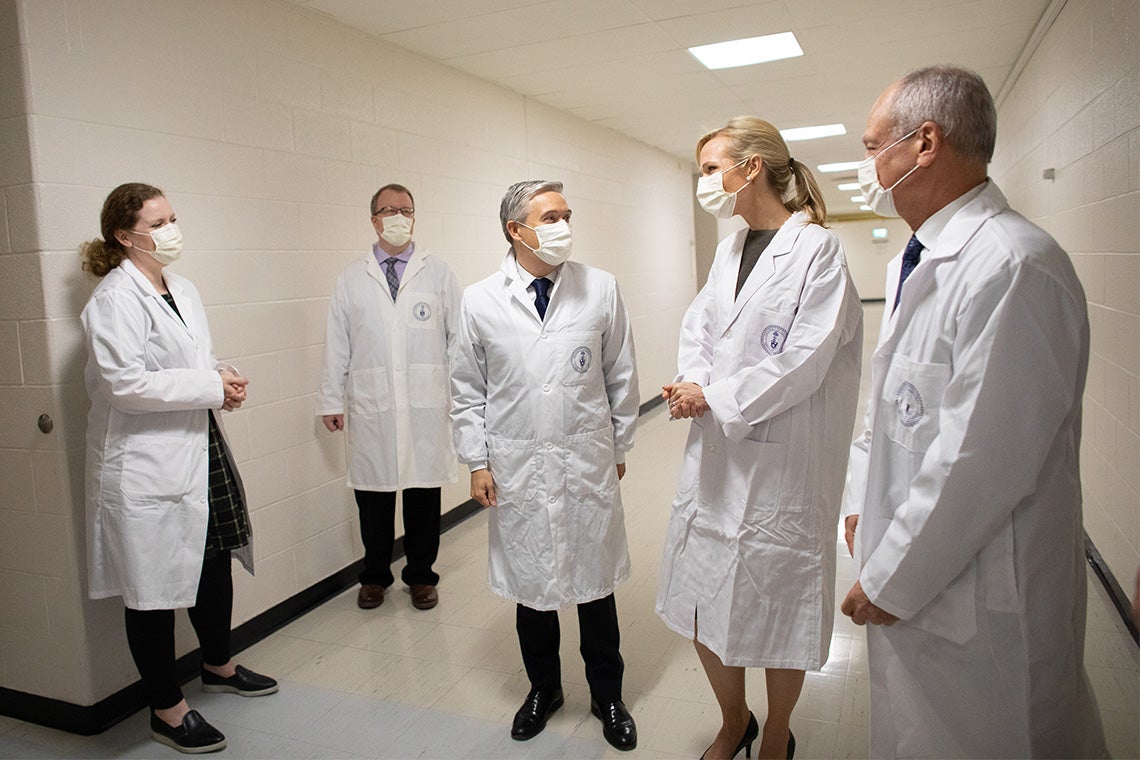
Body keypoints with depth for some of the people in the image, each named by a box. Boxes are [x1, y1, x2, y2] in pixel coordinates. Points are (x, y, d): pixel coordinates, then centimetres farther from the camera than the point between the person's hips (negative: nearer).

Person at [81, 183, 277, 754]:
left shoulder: (181, 289, 12)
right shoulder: (115, 298, -15)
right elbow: (124, 383, -23)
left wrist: (222, 375, 0)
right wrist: (211, 386, -20)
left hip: (199, 448, 9)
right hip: (146, 464, -9)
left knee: (216, 560, 20)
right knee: (153, 586, 5)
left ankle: (218, 665, 42)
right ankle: (166, 709, 22)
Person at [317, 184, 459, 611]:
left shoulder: (438, 273, 6)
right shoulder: (351, 279, 8)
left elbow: (458, 337, 5)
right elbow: (337, 345, 8)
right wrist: (331, 401, 5)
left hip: (426, 409, 0)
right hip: (370, 410, 1)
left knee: (424, 495, 8)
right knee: (372, 497, 8)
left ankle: (421, 575, 27)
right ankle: (375, 575, 28)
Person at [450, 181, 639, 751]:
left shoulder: (601, 288, -2)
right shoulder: (479, 301, -3)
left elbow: (621, 376, 5)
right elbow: (468, 390, 3)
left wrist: (619, 446, 8)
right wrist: (477, 462, 1)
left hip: (588, 462, 0)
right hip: (517, 467, 0)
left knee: (595, 581, 11)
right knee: (529, 583, 13)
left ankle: (607, 697, 33)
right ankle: (543, 688, 37)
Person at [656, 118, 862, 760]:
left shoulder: (817, 249, -10)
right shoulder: (730, 250, 13)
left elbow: (804, 360, -18)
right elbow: (698, 325, 12)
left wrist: (714, 398, -14)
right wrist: (691, 384, -8)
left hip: (783, 463, -7)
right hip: (715, 456, 7)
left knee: (778, 612, 11)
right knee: (700, 607, 13)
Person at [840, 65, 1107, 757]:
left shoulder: (1014, 266, -23)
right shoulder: (913, 265, 10)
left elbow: (981, 461, -26)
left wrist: (890, 581, -17)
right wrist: (864, 501, 13)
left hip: (979, 601, -9)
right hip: (912, 577, 9)